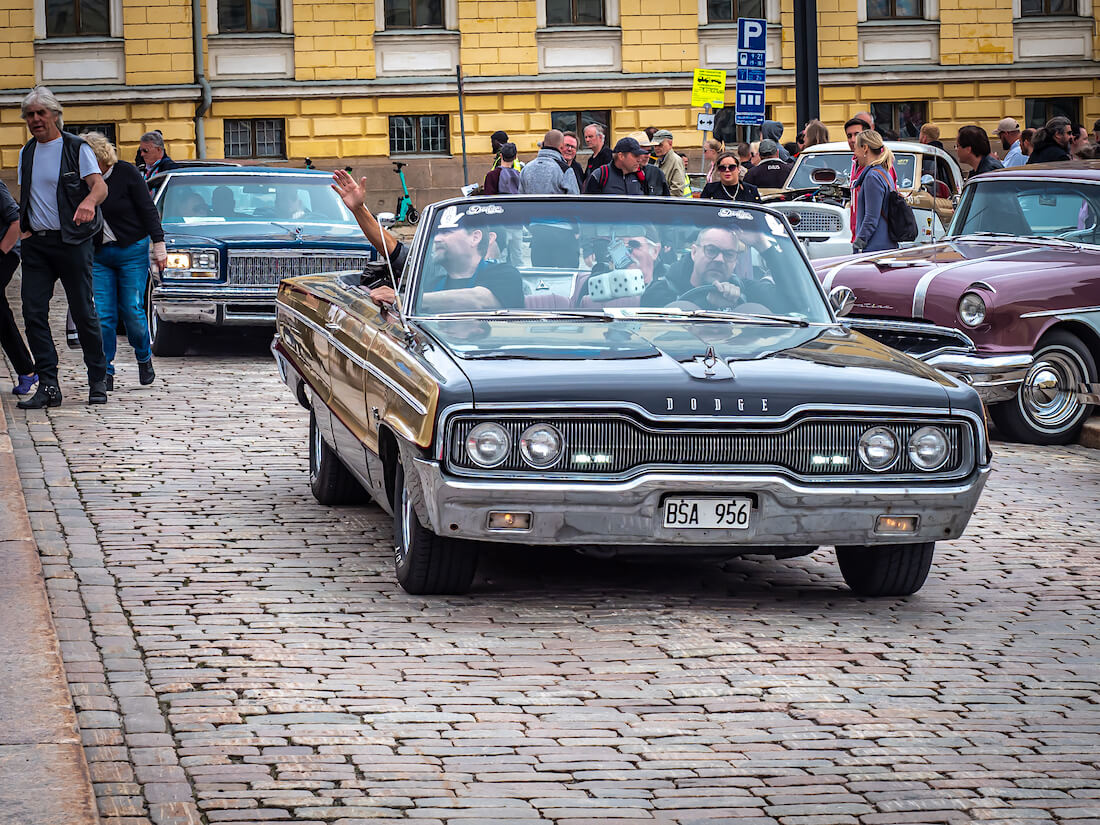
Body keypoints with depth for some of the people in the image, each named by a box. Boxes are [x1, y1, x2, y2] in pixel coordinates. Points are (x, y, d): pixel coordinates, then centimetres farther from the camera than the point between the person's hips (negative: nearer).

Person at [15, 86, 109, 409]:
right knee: (33, 313, -5)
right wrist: (24, 227, 4)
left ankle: (98, 381, 11)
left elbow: (100, 186, -15)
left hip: (71, 240, -5)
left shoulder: (76, 148, -2)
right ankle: (48, 385, -3)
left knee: (83, 312, -1)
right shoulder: (27, 153, 14)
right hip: (36, 243, 5)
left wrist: (89, 201, -37)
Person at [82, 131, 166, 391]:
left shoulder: (126, 173, -8)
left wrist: (158, 244, -9)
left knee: (132, 310, -5)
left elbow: (148, 210, -6)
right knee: (103, 314, -5)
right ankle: (106, 372, 0)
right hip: (99, 254, 3)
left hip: (132, 251, -3)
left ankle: (144, 358, 20)